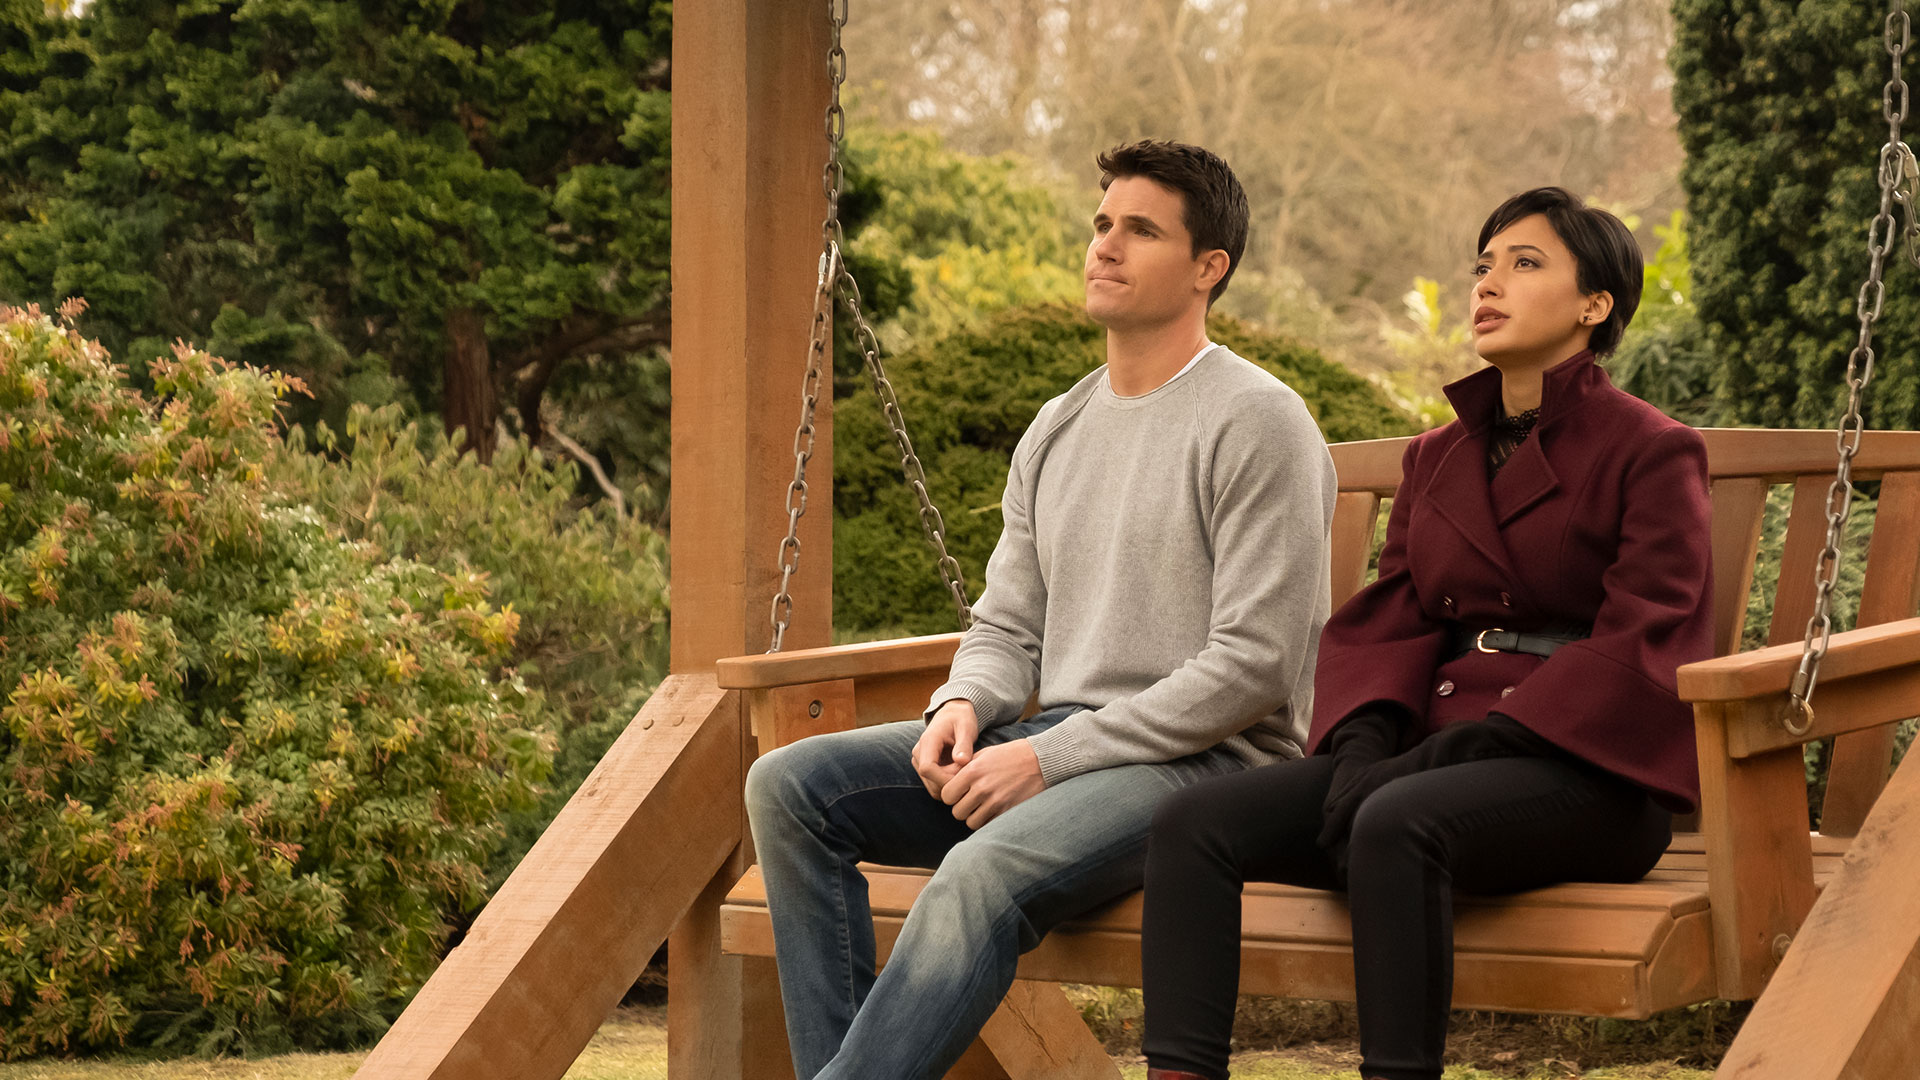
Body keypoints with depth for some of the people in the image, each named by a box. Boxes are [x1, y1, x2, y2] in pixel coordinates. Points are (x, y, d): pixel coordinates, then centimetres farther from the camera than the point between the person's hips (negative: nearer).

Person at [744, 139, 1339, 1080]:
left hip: (1203, 759, -8)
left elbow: (1253, 667, -14)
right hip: (1056, 742, 8)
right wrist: (963, 706, -5)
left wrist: (1050, 758, -16)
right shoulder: (1058, 430, 18)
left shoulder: (1256, 422, -7)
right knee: (789, 785, -9)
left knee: (983, 875, -36)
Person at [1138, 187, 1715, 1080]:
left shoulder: (1649, 452, 1)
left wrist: (1457, 749, -17)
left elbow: (1638, 653, -9)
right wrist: (1363, 750, -9)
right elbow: (1386, 623, 13)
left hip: (1588, 772, -6)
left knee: (1398, 823, -38)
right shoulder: (1435, 459, 22)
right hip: (1438, 756, 6)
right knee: (1196, 823, -17)